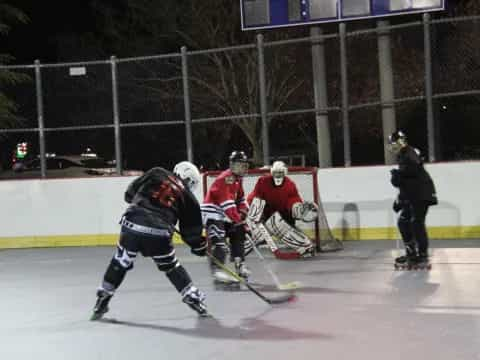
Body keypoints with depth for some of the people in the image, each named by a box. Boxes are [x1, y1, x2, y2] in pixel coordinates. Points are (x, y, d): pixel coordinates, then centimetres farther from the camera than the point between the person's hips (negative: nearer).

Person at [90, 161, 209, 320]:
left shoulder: (156, 174, 15)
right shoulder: (187, 196, 13)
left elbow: (130, 192, 20)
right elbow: (190, 229, 17)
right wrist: (199, 246, 31)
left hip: (131, 225, 1)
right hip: (158, 233, -1)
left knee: (120, 262, 18)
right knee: (171, 266, 19)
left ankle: (102, 300, 24)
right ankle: (193, 298, 20)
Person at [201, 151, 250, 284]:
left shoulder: (238, 179, 11)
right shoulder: (226, 178, -21)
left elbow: (240, 197, 21)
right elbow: (227, 201, -29)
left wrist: (243, 212, 6)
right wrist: (238, 219, -30)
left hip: (226, 214, 10)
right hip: (213, 213, -10)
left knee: (238, 235, 14)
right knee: (219, 241, -23)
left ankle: (240, 265, 24)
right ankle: (217, 271, -31)